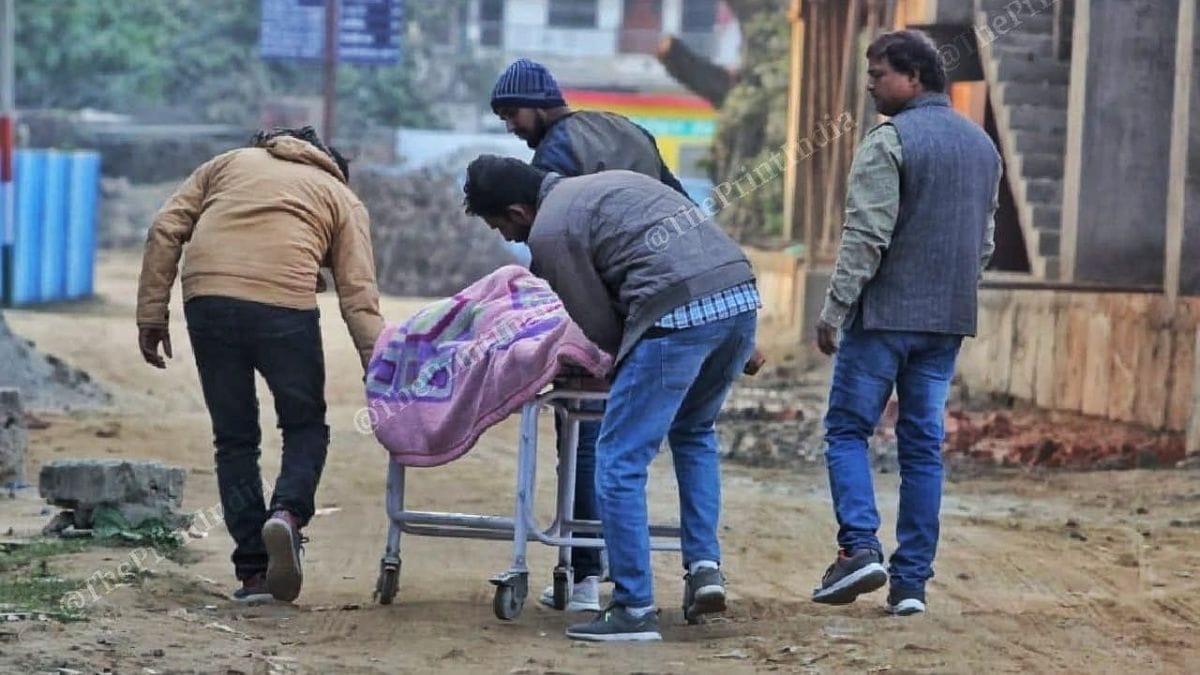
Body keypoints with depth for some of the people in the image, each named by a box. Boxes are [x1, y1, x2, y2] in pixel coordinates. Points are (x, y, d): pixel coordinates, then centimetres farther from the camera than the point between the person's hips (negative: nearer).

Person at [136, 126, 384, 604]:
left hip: (208, 298, 2)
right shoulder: (343, 198, 22)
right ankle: (288, 511, -11)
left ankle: (253, 571, 8)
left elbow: (165, 231, 16)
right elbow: (359, 297, 8)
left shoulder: (230, 163, 30)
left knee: (234, 437, 13)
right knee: (305, 426, 17)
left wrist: (152, 314, 14)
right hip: (284, 303, -2)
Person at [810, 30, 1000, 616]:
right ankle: (912, 580, 6)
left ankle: (860, 547, -10)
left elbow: (866, 236, -16)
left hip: (886, 312, -7)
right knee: (924, 445, 7)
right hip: (949, 321, 7)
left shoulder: (890, 140, -11)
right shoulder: (981, 145, 14)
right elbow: (985, 241, 20)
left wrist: (834, 309, -12)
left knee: (847, 429, 4)